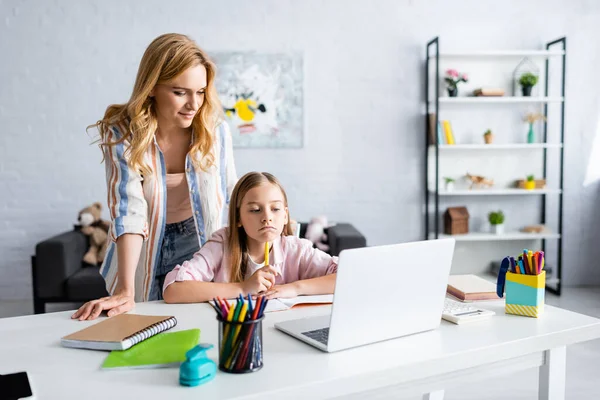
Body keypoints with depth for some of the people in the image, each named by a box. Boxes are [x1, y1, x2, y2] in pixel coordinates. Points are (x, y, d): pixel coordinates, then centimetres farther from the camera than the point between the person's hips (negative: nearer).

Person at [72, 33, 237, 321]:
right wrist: (125, 291, -33)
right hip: (148, 258, -1)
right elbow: (128, 210, -25)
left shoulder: (216, 130, -11)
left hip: (205, 252, 1)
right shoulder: (122, 133, -15)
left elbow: (233, 200, -4)